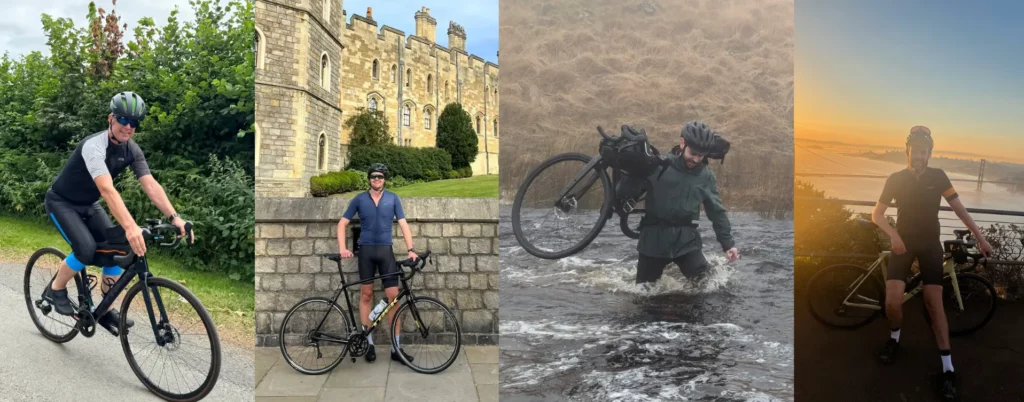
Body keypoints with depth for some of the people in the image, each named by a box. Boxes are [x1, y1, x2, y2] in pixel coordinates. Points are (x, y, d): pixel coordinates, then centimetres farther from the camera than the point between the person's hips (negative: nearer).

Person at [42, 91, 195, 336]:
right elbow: (107, 189, -47)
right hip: (62, 203, -6)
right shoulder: (94, 146, -33)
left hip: (89, 205, 7)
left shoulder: (132, 150, -11)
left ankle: (105, 309, 8)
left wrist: (174, 217, -36)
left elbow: (150, 185, -21)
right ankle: (55, 290, 3)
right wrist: (131, 227, -59)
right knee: (87, 250, -26)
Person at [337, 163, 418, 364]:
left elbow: (403, 224, 0)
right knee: (366, 294, 5)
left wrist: (410, 249, -12)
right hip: (366, 250, 0)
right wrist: (342, 248, -7)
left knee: (393, 296, -4)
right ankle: (369, 343, 15)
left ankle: (396, 347, 1)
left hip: (386, 250, 0)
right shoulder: (359, 199, 3)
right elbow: (342, 223, 5)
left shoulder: (393, 199, 3)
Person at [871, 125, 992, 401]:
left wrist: (980, 238, 0)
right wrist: (893, 234, -21)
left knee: (934, 303, -6)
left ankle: (948, 368, 1)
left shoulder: (938, 176, -4)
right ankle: (894, 337, 17)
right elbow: (877, 214, -4)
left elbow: (959, 208, 3)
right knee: (892, 302, -15)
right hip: (903, 242, 0)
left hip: (930, 245, 0)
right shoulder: (896, 179, -5)